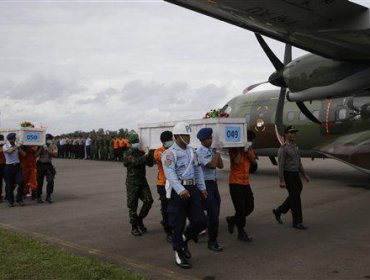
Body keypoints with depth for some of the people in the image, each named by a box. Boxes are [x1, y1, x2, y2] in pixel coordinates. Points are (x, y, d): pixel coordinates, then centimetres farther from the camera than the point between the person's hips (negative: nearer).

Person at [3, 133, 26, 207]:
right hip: (9, 167, -2)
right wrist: (15, 147, -17)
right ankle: (11, 201, 18)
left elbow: (23, 154, 1)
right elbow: (9, 152, -25)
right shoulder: (5, 146, -3)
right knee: (10, 185, 4)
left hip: (17, 166, 2)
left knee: (21, 182, -11)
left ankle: (19, 199, 5)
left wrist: (19, 148, -8)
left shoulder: (17, 145, 8)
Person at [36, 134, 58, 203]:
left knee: (50, 181, -8)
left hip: (48, 164, 0)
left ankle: (48, 196, 5)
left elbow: (55, 154, -13)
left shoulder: (53, 146, 3)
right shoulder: (41, 146, 3)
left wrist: (47, 150, -21)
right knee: (40, 182, 4)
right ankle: (39, 197, 15)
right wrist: (41, 147, -14)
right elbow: (36, 155, -8)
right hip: (41, 164, 0)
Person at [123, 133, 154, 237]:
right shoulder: (127, 154, -4)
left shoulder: (141, 152, 11)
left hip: (142, 181, 5)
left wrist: (148, 155, -14)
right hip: (132, 182, -5)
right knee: (133, 205, 0)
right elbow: (135, 162, -22)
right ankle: (134, 227, 11)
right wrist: (145, 156, -29)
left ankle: (140, 220, 19)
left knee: (148, 201, -3)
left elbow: (150, 164, 3)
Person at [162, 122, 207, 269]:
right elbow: (170, 174, -21)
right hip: (178, 190, -7)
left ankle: (184, 239, 30)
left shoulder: (191, 151, 16)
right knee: (178, 224, 2)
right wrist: (180, 190, -33)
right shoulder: (170, 153, -9)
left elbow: (198, 169, 21)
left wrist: (202, 187, 16)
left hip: (192, 189, 7)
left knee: (200, 221, 3)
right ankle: (179, 254, 17)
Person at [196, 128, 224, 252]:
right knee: (213, 213, -8)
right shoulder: (200, 152, -13)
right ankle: (212, 242, 4)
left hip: (213, 183, 8)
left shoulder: (211, 151, 10)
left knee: (214, 213, 15)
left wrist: (218, 152, 0)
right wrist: (217, 153, -9)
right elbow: (212, 165, -22)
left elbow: (220, 166, 8)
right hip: (205, 184, -8)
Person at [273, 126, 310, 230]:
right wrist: (282, 181, -20)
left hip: (295, 176, 9)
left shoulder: (294, 147, 13)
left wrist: (304, 175, 17)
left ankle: (278, 211, 30)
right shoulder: (282, 149, -15)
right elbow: (280, 165, -17)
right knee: (296, 198, -7)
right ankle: (297, 222, 3)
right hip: (288, 176, -9)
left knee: (294, 197, 14)